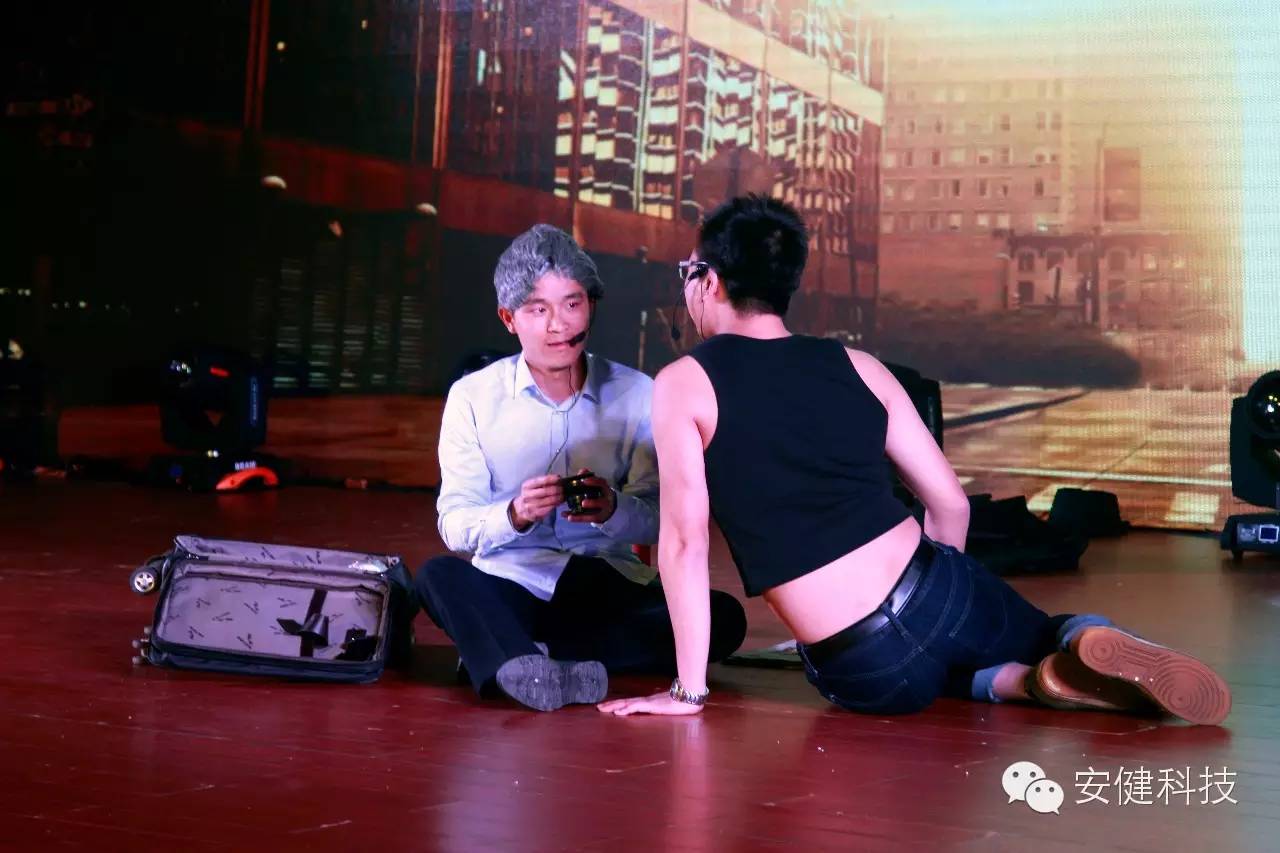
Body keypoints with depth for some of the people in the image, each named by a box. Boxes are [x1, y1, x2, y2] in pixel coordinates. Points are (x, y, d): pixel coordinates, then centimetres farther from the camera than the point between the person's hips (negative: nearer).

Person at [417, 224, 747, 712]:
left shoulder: (638, 395, 2)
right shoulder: (473, 396, 1)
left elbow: (660, 518, -4)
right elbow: (454, 524, -6)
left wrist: (613, 509, -27)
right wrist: (514, 516, -28)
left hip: (611, 590, 1)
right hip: (510, 587, -1)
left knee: (723, 618, -24)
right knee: (438, 576, -30)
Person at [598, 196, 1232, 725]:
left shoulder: (682, 384, -1)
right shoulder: (857, 366, 11)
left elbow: (684, 538, -9)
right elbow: (950, 504, 12)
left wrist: (690, 690, -4)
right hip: (937, 594, 3)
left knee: (926, 675, 33)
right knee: (1046, 633, 33)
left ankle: (1039, 682, -1)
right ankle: (1087, 645, -4)